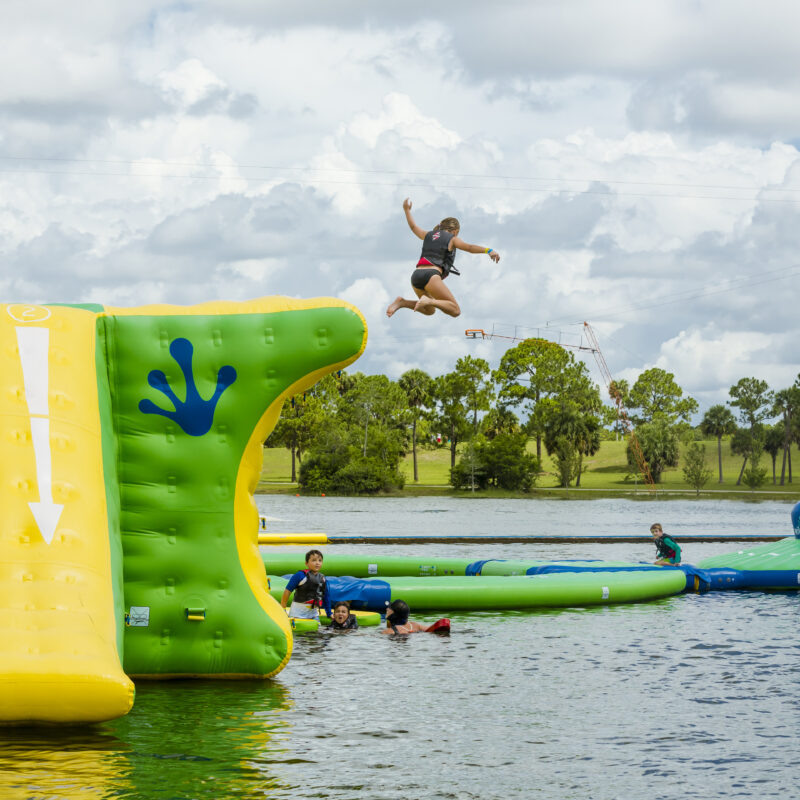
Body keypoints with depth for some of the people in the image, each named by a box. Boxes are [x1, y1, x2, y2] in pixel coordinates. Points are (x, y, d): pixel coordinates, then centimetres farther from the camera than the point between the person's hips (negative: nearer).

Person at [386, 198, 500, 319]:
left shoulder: (429, 235, 24)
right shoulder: (452, 239, 8)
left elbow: (413, 227, 41)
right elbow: (469, 247, -9)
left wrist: (407, 210, 57)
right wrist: (488, 250, -19)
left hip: (416, 275, 7)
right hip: (431, 275, -7)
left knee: (429, 310, 26)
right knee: (455, 310, -8)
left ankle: (402, 302, 4)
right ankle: (429, 301, -30)